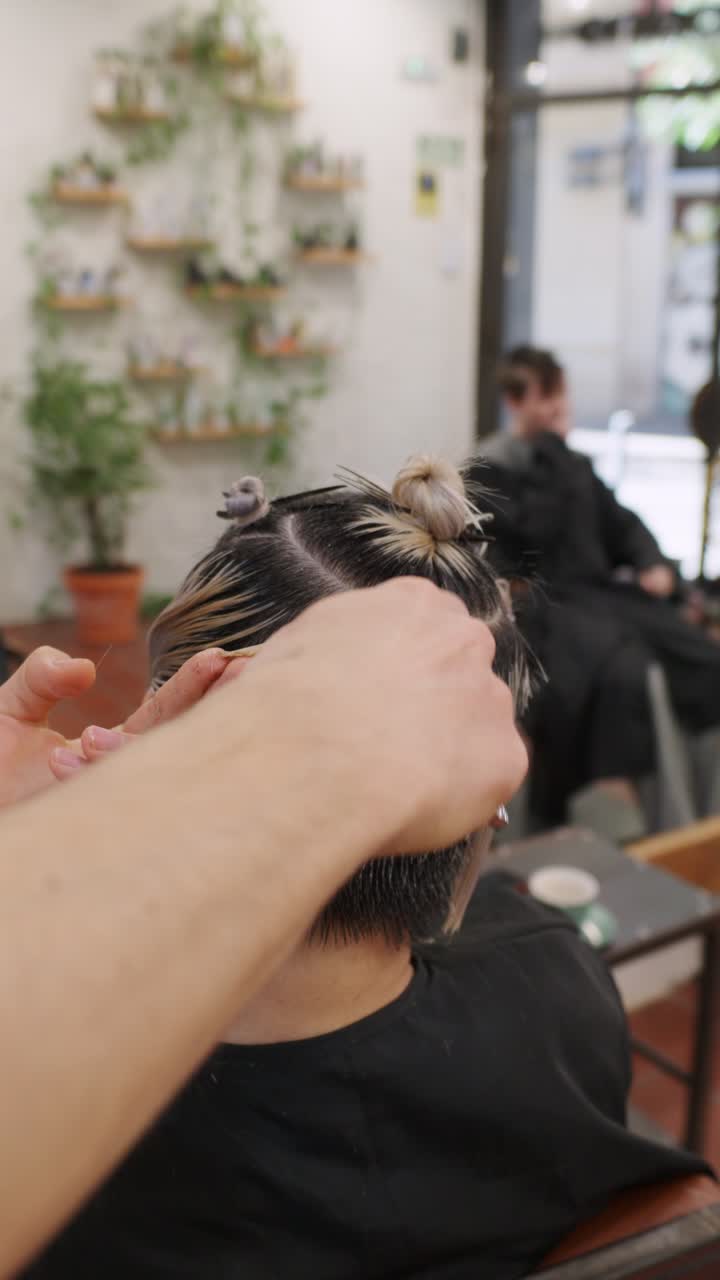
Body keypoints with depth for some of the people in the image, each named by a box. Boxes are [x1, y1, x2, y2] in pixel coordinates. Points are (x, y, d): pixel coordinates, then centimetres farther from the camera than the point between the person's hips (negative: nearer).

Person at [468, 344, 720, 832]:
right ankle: (618, 815, -35)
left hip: (600, 590, 7)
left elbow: (621, 522, 26)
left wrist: (653, 563, 5)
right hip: (543, 603, -7)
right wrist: (554, 452, -7)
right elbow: (539, 531, -14)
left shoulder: (576, 464, 22)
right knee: (625, 667, -37)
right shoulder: (490, 468, 1)